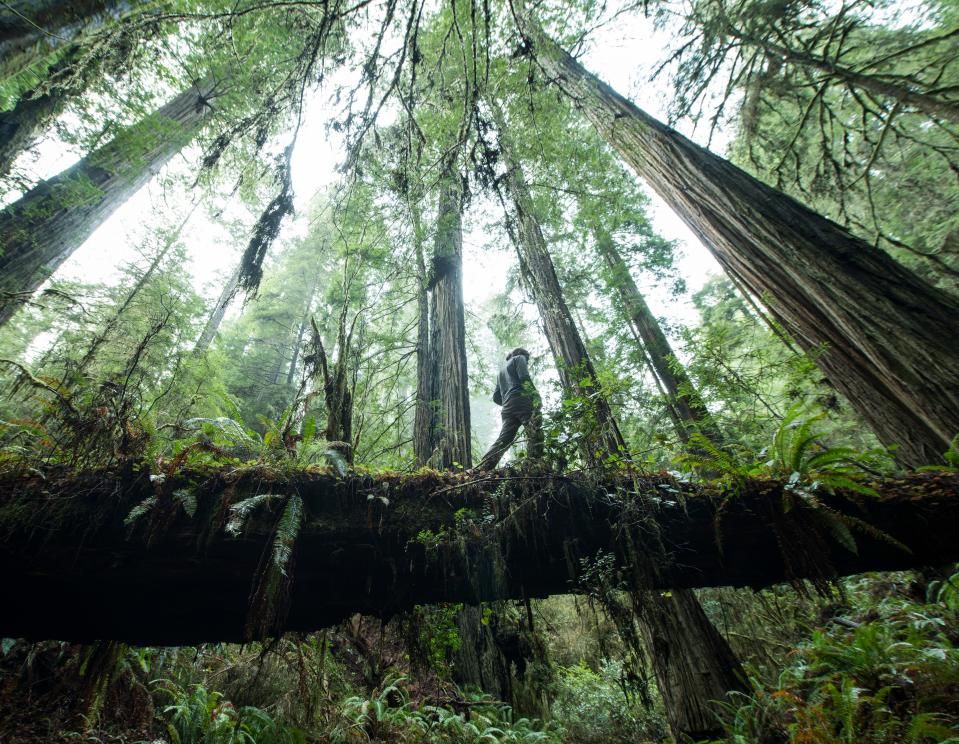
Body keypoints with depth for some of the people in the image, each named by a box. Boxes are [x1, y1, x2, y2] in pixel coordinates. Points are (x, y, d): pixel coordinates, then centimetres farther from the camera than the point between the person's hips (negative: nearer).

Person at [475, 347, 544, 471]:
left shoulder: (501, 371, 35)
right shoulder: (519, 358, 15)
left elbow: (496, 397, 28)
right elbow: (524, 378, -7)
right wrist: (536, 396, -14)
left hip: (507, 408, 7)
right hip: (522, 402, -7)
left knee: (503, 440, 0)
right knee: (535, 435, -11)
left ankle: (481, 470, -10)